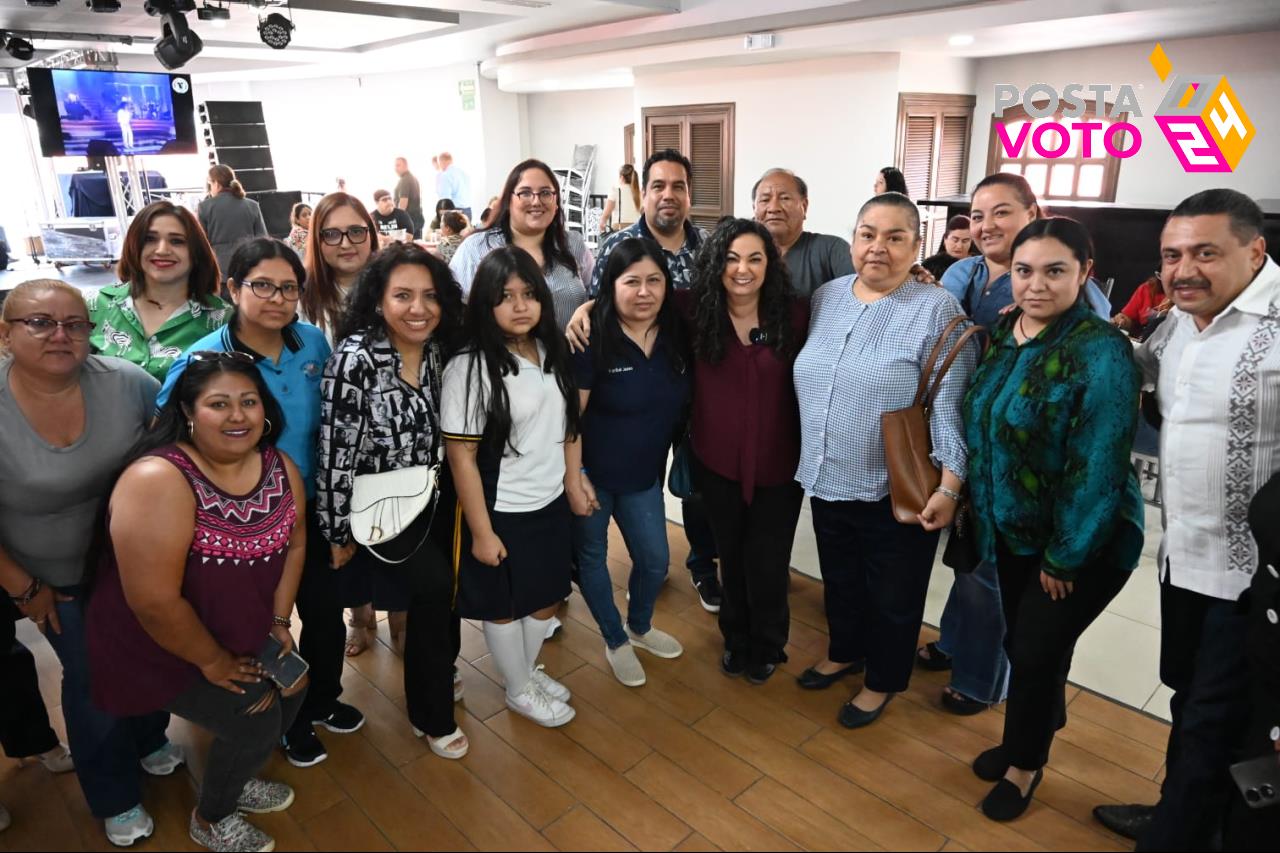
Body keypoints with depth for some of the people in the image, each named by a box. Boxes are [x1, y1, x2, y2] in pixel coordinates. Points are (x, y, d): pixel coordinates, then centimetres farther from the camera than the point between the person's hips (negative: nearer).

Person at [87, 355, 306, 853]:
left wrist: (279, 623, -2)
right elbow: (154, 601, -30)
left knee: (289, 688, 6)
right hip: (158, 645, -7)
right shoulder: (159, 479, -31)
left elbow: (294, 542, 5)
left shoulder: (280, 468, -9)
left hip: (242, 629, 7)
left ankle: (234, 780, 38)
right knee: (253, 721, -8)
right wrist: (212, 661, -17)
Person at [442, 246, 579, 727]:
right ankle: (518, 691, 37)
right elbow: (461, 457, -17)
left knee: (547, 597, 21)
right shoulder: (469, 368, -20)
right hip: (502, 512, -6)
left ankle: (528, 669, 46)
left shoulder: (551, 353, -1)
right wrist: (481, 531, -15)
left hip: (552, 503, 6)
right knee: (504, 607, 14)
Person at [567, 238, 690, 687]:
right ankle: (615, 641, 35)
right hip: (591, 472, -4)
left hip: (644, 473, 5)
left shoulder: (676, 335, -5)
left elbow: (681, 404, 8)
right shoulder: (592, 338, -20)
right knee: (592, 556, 12)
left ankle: (640, 627, 43)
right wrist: (573, 478, -19)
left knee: (655, 559, 13)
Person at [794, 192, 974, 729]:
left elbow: (950, 407, -15)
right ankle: (845, 652, 49)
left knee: (892, 598, 15)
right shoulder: (825, 298, 4)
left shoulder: (937, 310, -13)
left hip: (897, 493, -5)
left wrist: (949, 486, -19)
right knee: (840, 582, 24)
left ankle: (882, 681, 37)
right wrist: (809, 460, 15)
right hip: (827, 482, 5)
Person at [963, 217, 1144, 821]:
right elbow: (979, 427, 8)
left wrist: (1064, 557, -16)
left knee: (1036, 650, 6)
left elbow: (1097, 467, -22)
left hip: (1083, 541, -6)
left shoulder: (1100, 351, -22)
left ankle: (1025, 764, 32)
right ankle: (1030, 732, 45)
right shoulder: (1002, 335, 0)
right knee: (1018, 643, 18)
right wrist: (977, 510, 6)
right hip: (1013, 530, 6)